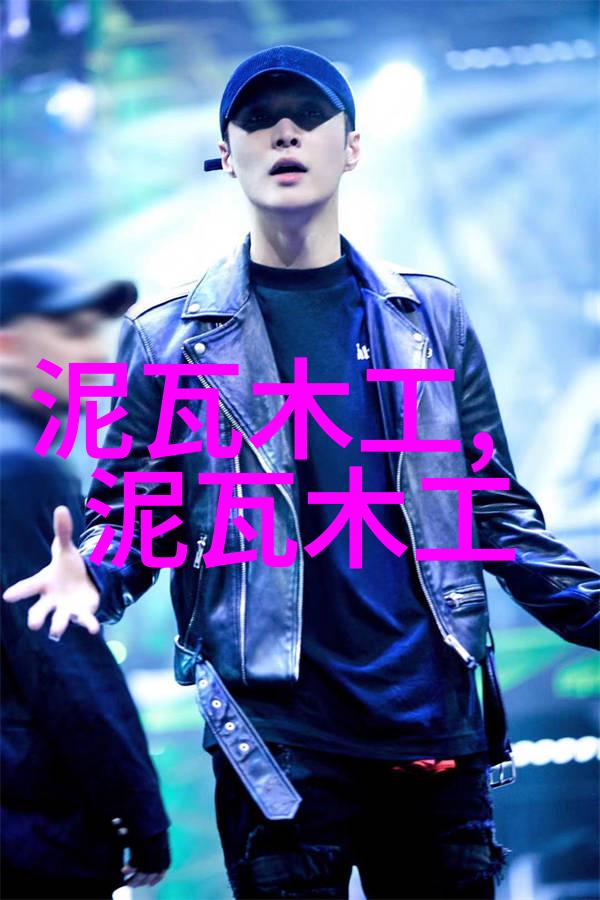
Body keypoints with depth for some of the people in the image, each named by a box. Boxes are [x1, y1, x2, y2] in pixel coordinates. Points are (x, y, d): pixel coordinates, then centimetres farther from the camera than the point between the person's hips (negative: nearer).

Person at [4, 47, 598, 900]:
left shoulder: (429, 315, 10)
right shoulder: (169, 337, 4)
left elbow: (496, 506, 12)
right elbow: (128, 512, 6)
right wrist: (91, 577, -16)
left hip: (437, 729, 2)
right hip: (279, 749, -2)